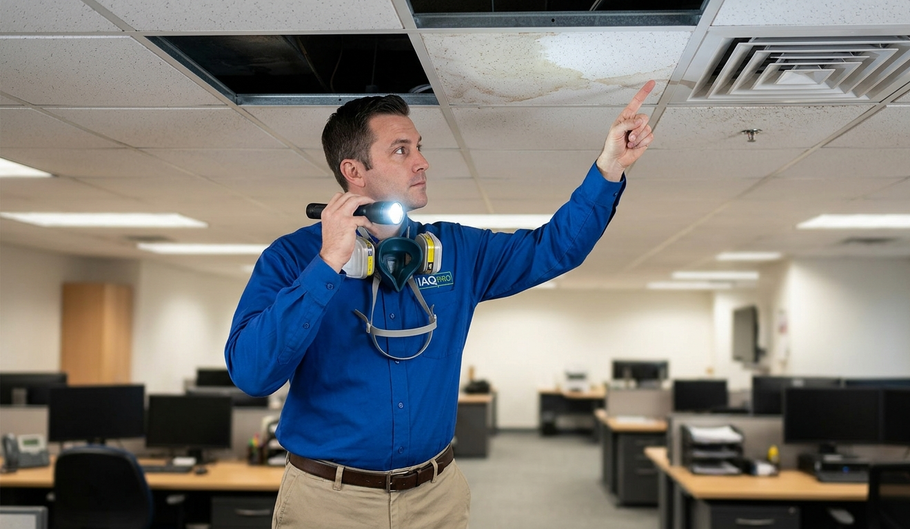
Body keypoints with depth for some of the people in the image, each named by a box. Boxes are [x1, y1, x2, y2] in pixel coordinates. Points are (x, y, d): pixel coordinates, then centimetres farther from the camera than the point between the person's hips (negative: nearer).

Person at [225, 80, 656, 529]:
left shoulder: (455, 250, 3)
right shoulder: (292, 258, -11)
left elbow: (554, 247, 8)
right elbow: (251, 373, -24)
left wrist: (610, 167, -3)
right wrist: (329, 265, -29)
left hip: (437, 493, 4)